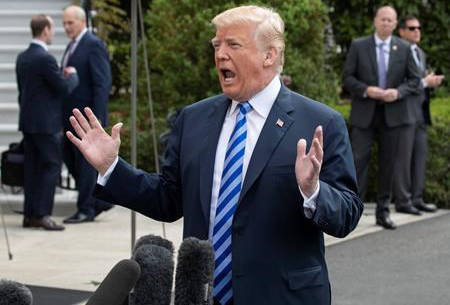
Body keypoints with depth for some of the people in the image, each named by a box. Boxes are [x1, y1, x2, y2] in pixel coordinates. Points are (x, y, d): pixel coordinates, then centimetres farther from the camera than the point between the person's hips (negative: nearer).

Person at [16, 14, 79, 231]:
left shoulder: (22, 58, 11)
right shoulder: (45, 58, -17)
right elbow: (64, 88, -15)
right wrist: (72, 75, 5)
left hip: (28, 121, 9)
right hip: (45, 123, -9)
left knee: (32, 168, 10)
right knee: (51, 166, -5)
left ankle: (30, 214, 11)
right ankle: (42, 214, -9)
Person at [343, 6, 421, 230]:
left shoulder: (404, 49, 6)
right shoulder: (358, 46, 2)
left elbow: (414, 80, 7)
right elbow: (348, 77, 1)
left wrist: (398, 92, -12)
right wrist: (366, 90, -16)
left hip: (393, 114, 2)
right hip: (364, 114, -2)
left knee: (389, 163, 5)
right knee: (358, 160, -7)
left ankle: (383, 212, 14)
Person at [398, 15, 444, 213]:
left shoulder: (420, 54, 19)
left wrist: (432, 81, 3)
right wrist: (425, 82, -17)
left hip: (420, 113, 8)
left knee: (420, 156, 6)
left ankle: (417, 198, 10)